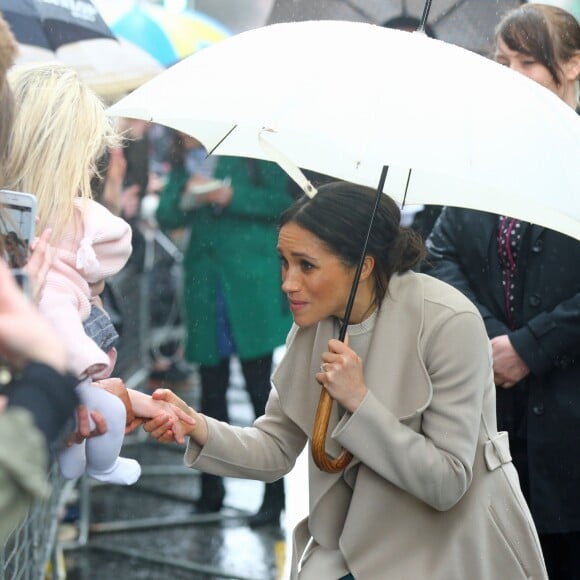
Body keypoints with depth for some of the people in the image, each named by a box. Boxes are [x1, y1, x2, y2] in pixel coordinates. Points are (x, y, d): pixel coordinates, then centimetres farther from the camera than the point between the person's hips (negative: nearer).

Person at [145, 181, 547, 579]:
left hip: (453, 548, -5)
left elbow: (448, 483, -20)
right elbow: (277, 449, 2)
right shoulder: (312, 327, -3)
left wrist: (360, 401, -28)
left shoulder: (449, 322, -22)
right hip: (359, 540, 5)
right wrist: (199, 428, -16)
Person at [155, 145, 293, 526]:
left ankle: (276, 494, -2)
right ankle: (211, 489, 18)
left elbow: (281, 200, -5)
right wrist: (187, 198, -11)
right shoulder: (185, 163, 17)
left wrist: (230, 197, -14)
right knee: (211, 390, 9)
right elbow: (166, 216, 9)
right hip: (205, 283, 5)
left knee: (262, 389, -5)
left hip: (252, 282, -5)